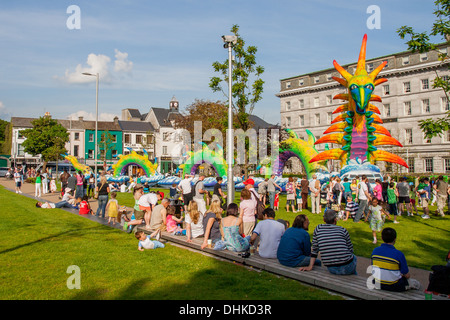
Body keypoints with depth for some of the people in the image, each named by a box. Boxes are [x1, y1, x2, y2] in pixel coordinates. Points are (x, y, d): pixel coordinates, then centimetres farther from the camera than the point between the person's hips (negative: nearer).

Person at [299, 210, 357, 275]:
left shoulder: (318, 229, 4)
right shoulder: (342, 230, -1)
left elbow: (314, 250, 7)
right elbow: (350, 250, 8)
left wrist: (310, 266, 14)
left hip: (331, 269, 2)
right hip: (346, 267, -2)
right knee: (353, 257, 34)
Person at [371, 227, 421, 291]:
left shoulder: (375, 251, -9)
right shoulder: (399, 254, -22)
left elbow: (373, 269, 3)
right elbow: (407, 276, -12)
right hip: (393, 286, -5)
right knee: (416, 284, 21)